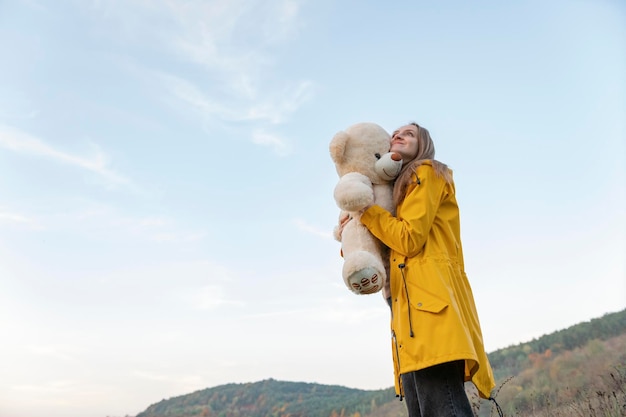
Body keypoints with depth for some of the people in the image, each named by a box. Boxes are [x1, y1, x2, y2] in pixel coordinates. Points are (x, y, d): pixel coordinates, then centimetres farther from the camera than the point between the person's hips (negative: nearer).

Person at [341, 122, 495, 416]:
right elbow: (395, 243, 23)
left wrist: (365, 209, 1)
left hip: (430, 299, -9)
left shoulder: (427, 172, 6)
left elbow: (409, 239, -8)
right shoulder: (400, 187, 31)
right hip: (413, 302, 9)